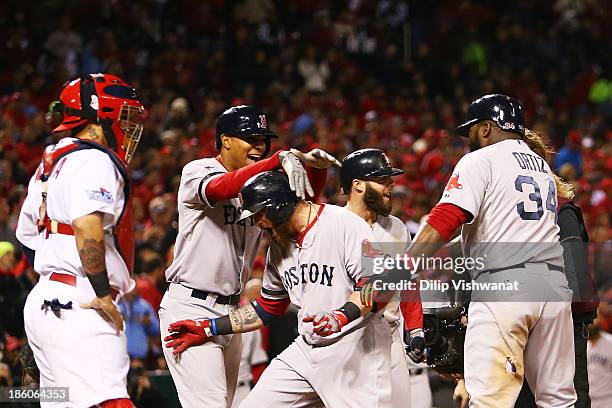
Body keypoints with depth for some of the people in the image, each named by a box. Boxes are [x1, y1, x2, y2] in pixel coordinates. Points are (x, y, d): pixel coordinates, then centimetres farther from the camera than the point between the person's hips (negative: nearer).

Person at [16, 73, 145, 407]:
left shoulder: (50, 163, 21)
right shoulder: (95, 161, -9)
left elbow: (27, 236, 26)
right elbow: (88, 229, -23)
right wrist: (103, 295, -18)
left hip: (44, 301, 10)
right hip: (78, 305, -10)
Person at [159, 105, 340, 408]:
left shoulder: (258, 184, 14)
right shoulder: (197, 172, -8)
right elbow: (222, 188, -30)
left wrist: (316, 167, -17)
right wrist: (282, 158, -40)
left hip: (229, 311, 8)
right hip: (190, 307, -8)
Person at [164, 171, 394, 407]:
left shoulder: (343, 224, -14)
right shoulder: (279, 246, 12)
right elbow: (267, 309, 22)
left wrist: (343, 315, -32)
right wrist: (209, 329, 18)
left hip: (356, 350, -7)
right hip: (306, 350, 7)